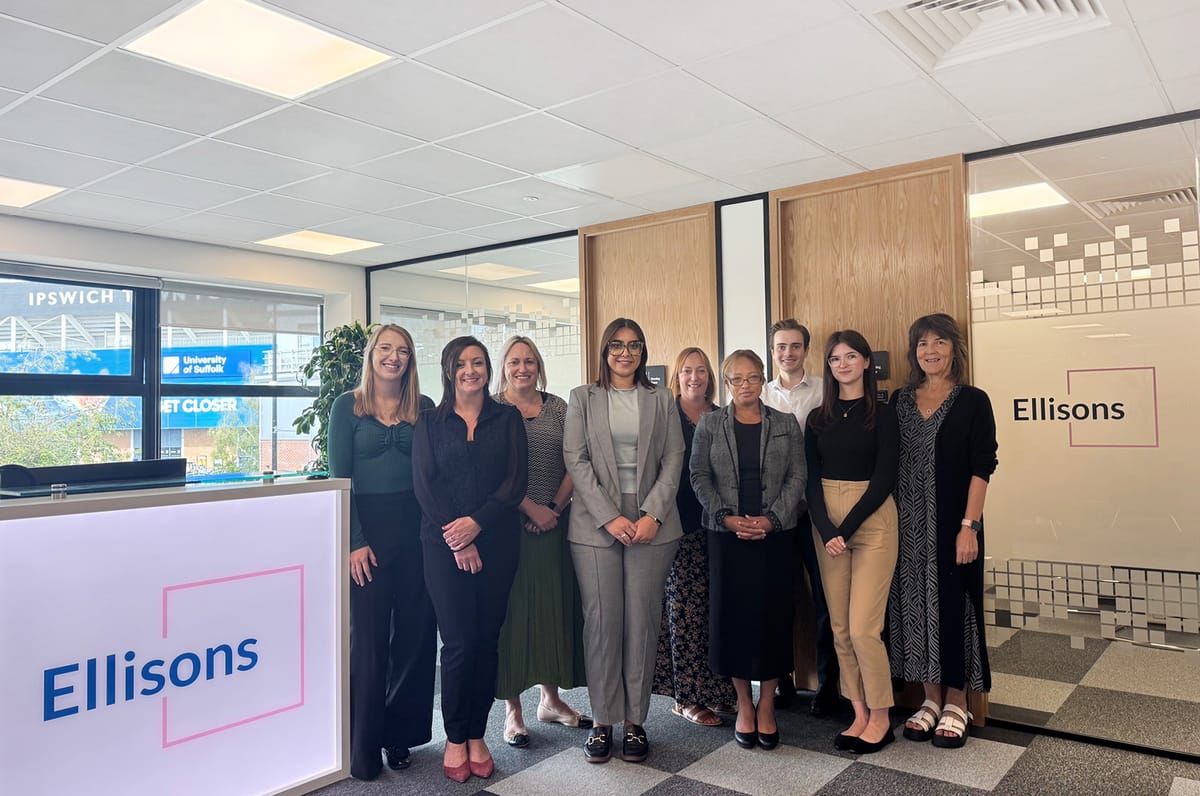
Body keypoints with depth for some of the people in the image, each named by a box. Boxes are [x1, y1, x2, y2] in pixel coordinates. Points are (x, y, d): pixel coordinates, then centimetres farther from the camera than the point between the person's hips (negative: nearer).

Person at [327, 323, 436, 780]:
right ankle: (363, 746, 17)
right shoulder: (347, 406, 0)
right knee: (368, 637, 4)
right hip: (367, 528, -2)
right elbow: (339, 479, -4)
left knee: (414, 634, 8)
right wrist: (354, 542, -11)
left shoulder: (424, 408, 6)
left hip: (417, 529, 3)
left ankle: (401, 735, 25)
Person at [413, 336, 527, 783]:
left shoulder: (507, 419, 8)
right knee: (459, 642, -2)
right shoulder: (430, 421, 7)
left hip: (496, 541, 1)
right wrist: (457, 538, -12)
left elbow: (515, 481, -1)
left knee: (487, 639, 5)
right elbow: (424, 483, -2)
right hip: (444, 544, -1)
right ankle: (454, 737, 15)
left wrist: (477, 523, -14)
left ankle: (477, 735, 19)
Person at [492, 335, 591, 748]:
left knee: (555, 606, 10)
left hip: (555, 524, 4)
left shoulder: (558, 408, 10)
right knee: (511, 609, 2)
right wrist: (531, 509, -14)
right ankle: (512, 709, 13)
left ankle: (551, 698, 26)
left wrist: (555, 507, -7)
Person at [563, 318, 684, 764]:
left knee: (643, 622, 2)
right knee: (601, 622, 0)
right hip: (595, 524, -1)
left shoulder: (660, 400, 12)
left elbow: (673, 460, 6)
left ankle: (635, 719, 13)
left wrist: (653, 514, -8)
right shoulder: (582, 398, 8)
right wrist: (610, 517, -10)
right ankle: (602, 720, 12)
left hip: (651, 524, 1)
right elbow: (576, 460, -1)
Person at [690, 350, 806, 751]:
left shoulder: (786, 424, 6)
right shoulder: (709, 424, 5)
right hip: (726, 534, 0)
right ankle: (744, 704, 18)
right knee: (732, 615, 3)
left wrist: (771, 519, -11)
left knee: (772, 616, 2)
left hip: (774, 534, 0)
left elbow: (797, 477, 1)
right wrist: (727, 518, -11)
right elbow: (699, 476, 1)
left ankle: (766, 706, 17)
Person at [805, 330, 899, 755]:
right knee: (839, 627, 6)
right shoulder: (818, 418, 9)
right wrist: (826, 530, -10)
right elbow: (812, 480, 4)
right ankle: (860, 714, 20)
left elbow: (884, 479, -8)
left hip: (872, 521, -4)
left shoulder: (882, 414, -2)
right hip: (826, 524, 4)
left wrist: (847, 528, -13)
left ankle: (880, 717, 11)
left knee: (862, 627, -8)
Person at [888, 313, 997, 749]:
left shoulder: (973, 401, -3)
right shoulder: (900, 401, 8)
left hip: (953, 522, -3)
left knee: (953, 604, 3)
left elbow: (982, 467, -7)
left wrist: (969, 525, -15)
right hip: (908, 524, 4)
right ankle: (932, 698, 23)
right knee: (915, 603, 8)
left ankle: (956, 704, 19)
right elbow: (889, 464, 8)